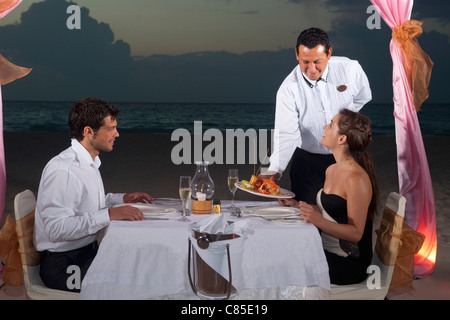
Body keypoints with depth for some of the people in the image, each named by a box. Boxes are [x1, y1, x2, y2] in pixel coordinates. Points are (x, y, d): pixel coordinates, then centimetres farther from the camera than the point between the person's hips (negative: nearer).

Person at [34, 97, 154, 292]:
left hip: (88, 250, 9)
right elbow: (56, 228, -26)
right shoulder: (62, 170, -20)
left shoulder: (90, 163, 12)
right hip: (62, 263, -9)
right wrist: (109, 215, -28)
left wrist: (122, 199, 12)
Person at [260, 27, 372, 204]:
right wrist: (275, 170, -38)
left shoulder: (350, 69, -13)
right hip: (308, 160, -1)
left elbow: (363, 97, 9)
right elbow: (286, 135, -25)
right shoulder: (288, 88, -19)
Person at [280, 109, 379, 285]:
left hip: (348, 264, -8)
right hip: (326, 251, 8)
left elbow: (356, 233, -19)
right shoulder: (331, 170, 8)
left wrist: (319, 222, -31)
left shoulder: (357, 178, -19)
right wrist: (296, 204, 9)